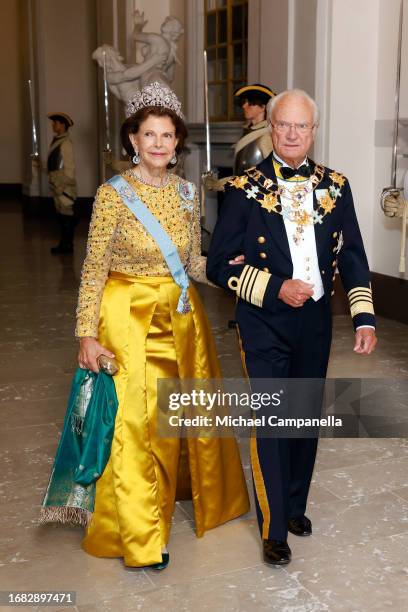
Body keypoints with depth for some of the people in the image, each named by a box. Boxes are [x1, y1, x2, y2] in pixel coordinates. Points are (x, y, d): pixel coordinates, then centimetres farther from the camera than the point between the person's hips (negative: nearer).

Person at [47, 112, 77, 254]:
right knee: (60, 212, 13)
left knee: (65, 212, -4)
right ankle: (64, 243, 21)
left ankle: (67, 244, 1)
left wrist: (65, 184, -17)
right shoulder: (56, 141, 13)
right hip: (56, 182, 9)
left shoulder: (65, 143, -13)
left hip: (64, 183, -9)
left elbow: (69, 165, -16)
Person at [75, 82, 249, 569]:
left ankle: (204, 495, 41)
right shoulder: (114, 194, -10)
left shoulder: (187, 193, 4)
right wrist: (87, 334, -13)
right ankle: (138, 534, 13)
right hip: (129, 318, -5)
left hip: (181, 317, 5)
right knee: (136, 421, -3)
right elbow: (93, 269, -9)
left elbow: (194, 262, 9)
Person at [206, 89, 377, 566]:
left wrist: (364, 317, -4)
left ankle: (295, 504, 38)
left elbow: (352, 256, 5)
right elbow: (219, 263, -8)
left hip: (316, 323, 4)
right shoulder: (246, 188, -7)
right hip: (265, 325, -4)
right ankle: (273, 530, 16)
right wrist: (275, 289, -18)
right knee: (270, 423, -1)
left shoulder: (335, 186, 3)